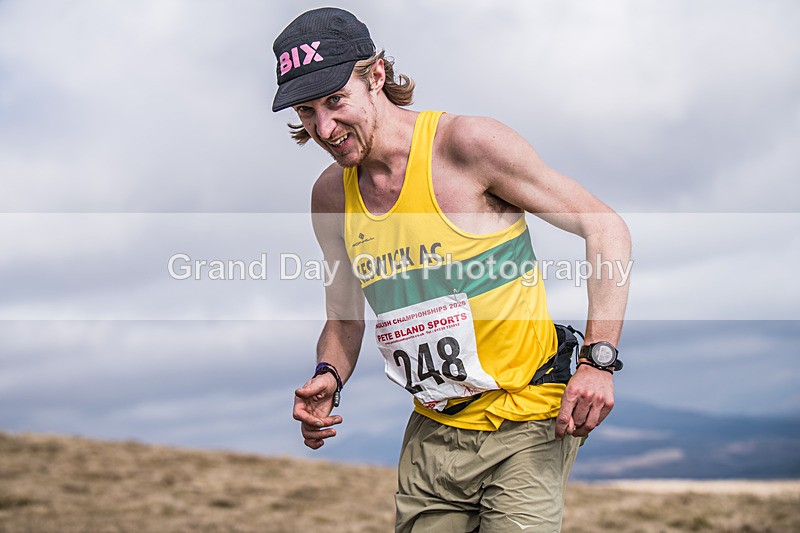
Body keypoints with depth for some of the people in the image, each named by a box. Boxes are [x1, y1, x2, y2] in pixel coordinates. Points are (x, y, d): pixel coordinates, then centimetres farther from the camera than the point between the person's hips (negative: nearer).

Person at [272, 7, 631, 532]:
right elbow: (345, 317, 17)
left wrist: (599, 360, -20)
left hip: (525, 427, -5)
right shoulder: (330, 195, 4)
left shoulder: (468, 144, -14)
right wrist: (330, 376, -5)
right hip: (432, 435, 5)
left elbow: (606, 229, -11)